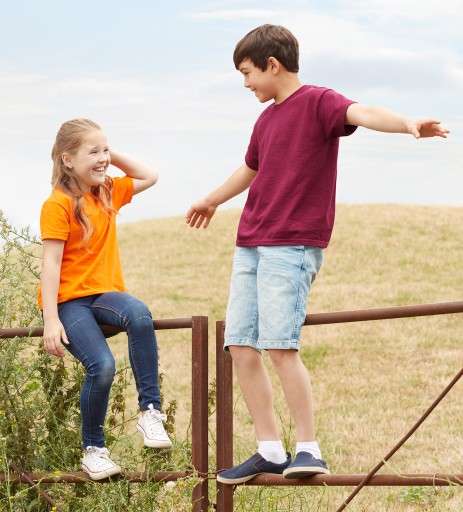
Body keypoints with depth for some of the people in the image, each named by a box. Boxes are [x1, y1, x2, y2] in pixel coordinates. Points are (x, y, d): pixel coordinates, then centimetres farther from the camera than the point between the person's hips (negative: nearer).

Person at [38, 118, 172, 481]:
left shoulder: (108, 192, 12)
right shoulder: (58, 205, -8)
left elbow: (150, 177, 26)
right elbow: (51, 265, -12)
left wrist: (114, 157, 12)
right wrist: (51, 320, -19)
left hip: (105, 294, 5)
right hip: (68, 300, -5)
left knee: (139, 314, -32)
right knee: (102, 365, -27)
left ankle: (150, 411, -28)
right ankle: (93, 450, -5)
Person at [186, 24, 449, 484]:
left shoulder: (317, 102, -6)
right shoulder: (266, 119, 18)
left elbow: (361, 113, -27)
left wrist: (407, 124, -47)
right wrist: (212, 200, 55)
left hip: (293, 247, -8)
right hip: (250, 247, 8)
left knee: (280, 346, -17)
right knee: (241, 348, 3)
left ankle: (308, 450, -8)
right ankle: (270, 451, 10)